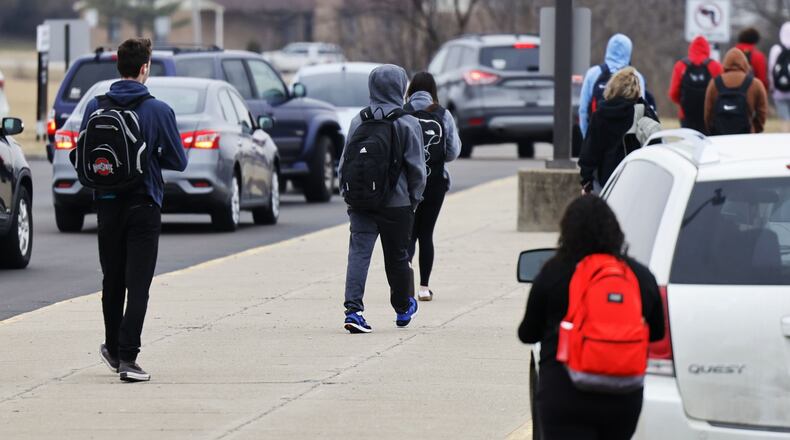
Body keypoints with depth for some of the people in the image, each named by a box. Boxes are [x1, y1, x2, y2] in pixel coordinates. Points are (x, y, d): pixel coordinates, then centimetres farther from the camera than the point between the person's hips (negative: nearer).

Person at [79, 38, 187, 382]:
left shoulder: (95, 107, -1)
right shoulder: (158, 111, -10)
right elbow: (178, 161, -5)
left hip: (106, 204, 3)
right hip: (144, 205, -3)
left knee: (113, 281, 17)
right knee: (138, 284, -4)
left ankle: (113, 349, 30)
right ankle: (127, 357, -12)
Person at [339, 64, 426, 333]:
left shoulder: (358, 121, 2)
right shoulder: (407, 124, -8)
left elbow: (345, 161, 7)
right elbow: (416, 167, -6)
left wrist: (348, 194, 16)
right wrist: (415, 198, 7)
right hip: (396, 202, -2)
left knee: (358, 253, -2)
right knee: (397, 256, 13)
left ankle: (353, 309, -17)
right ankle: (403, 308, 31)